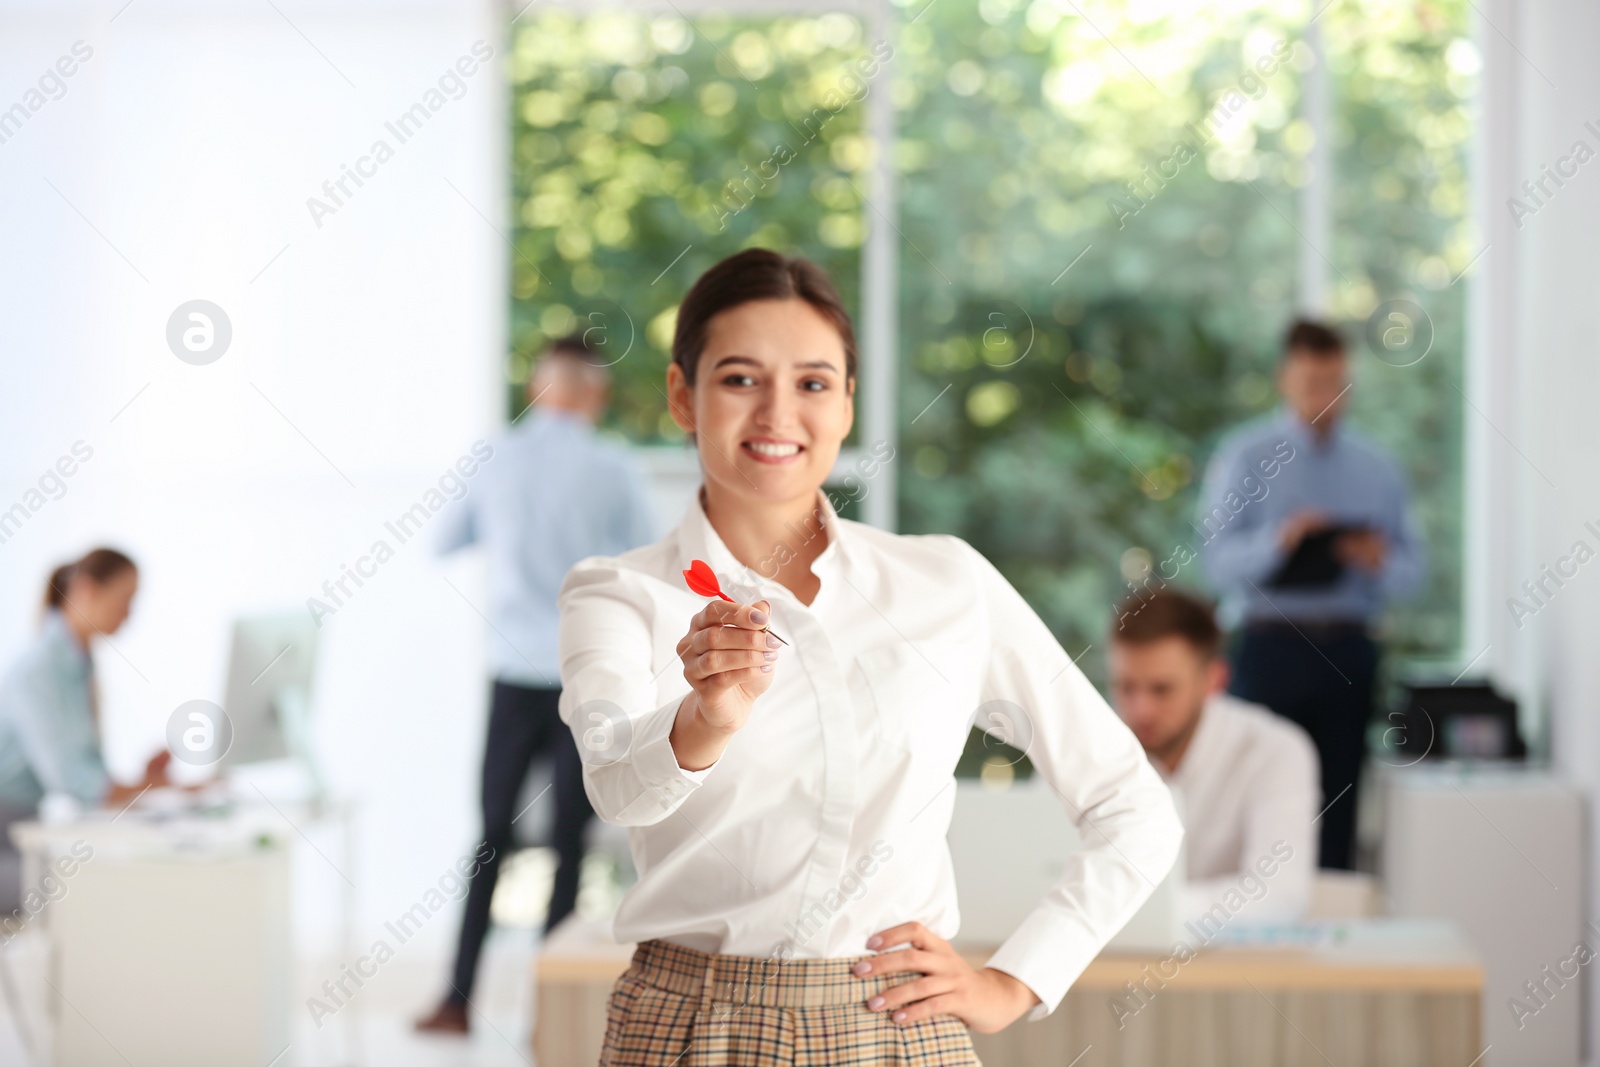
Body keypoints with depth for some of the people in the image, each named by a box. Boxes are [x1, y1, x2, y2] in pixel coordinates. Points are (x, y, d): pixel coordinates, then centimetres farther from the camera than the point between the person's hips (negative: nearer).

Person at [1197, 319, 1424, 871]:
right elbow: (1217, 557, -7)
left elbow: (1412, 566, 11)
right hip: (1271, 644, -3)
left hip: (1349, 651, 3)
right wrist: (1276, 541, -25)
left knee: (1340, 802, 2)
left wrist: (1380, 562, -11)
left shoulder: (1376, 467, 15)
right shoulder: (1245, 456, 5)